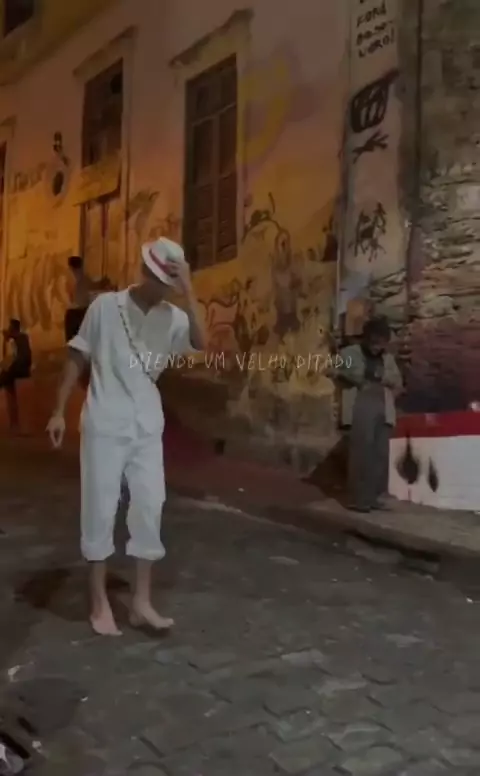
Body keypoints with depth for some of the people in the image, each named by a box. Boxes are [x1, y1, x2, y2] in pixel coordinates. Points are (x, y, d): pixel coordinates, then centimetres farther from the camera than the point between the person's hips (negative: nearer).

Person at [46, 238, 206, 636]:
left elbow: (201, 343, -18)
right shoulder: (106, 306, -6)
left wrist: (189, 292, -22)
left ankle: (142, 601, 16)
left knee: (150, 507, 4)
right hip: (105, 425, -3)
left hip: (147, 427, 3)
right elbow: (77, 358, 0)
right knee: (101, 510, 2)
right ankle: (100, 604, 14)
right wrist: (59, 411, -1)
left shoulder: (172, 317, 0)